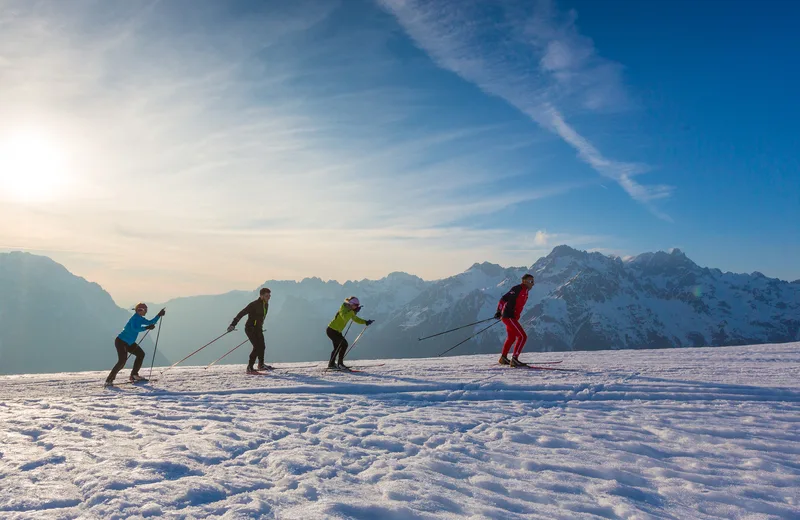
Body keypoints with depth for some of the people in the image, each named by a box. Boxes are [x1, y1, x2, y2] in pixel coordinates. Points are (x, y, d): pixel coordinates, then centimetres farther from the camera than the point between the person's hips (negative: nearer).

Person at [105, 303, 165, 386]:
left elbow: (150, 323, 16)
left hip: (129, 343, 10)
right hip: (121, 342, -10)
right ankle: (109, 380, -9)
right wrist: (146, 328, -35)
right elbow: (134, 328, -36)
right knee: (122, 361, -18)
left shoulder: (140, 319, 8)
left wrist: (159, 315, 10)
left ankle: (134, 375, 15)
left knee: (141, 354, 10)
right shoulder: (135, 318, -19)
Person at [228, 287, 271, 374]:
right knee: (257, 347, -17)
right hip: (250, 328, -8)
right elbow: (241, 313, -20)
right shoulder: (254, 304, -18)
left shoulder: (266, 305, 8)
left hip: (258, 329, 8)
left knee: (262, 346, 11)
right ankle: (250, 368, -13)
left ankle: (261, 365, 32)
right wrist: (233, 324, -26)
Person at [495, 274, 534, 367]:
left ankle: (503, 358, 38)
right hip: (509, 317, -10)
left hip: (513, 318, 10)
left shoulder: (525, 292, 13)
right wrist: (499, 311, -27)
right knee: (522, 336, -14)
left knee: (512, 338, 24)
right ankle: (514, 359, -14)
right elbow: (503, 299, -20)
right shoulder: (517, 289, -15)